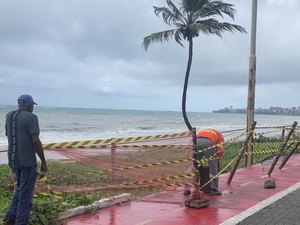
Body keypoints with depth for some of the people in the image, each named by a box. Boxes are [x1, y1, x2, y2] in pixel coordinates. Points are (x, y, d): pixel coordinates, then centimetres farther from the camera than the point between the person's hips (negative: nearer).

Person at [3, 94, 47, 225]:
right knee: (26, 193, 3)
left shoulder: (9, 116, 10)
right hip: (28, 161, -7)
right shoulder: (31, 117, -13)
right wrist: (43, 162, -10)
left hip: (14, 160, 7)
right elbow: (36, 141, -18)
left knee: (20, 189, 22)